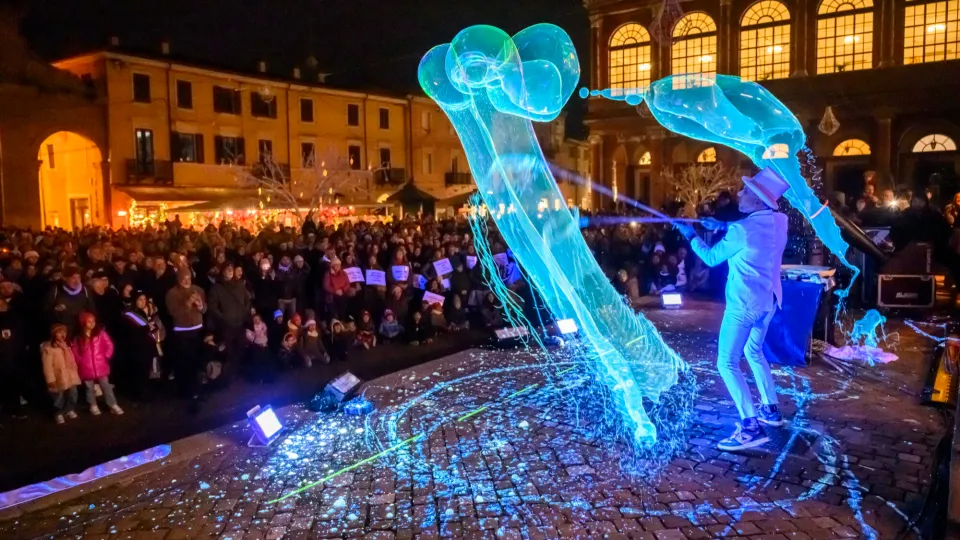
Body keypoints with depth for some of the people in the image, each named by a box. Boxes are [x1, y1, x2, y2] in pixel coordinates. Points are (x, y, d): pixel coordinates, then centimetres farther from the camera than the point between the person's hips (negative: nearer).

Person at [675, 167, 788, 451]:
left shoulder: (742, 229, -22)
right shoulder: (779, 221, -1)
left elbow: (711, 257, -7)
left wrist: (690, 234, 4)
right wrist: (723, 225, 16)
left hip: (744, 303, -8)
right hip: (768, 300, 8)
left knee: (727, 363, -4)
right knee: (754, 351, 26)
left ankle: (751, 427, -10)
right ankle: (771, 409, 31)